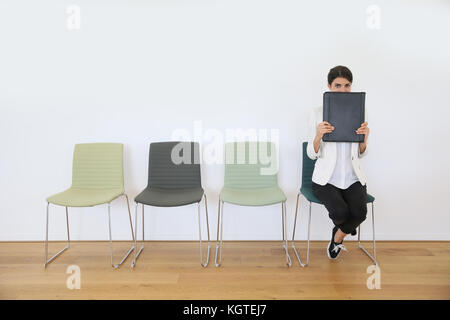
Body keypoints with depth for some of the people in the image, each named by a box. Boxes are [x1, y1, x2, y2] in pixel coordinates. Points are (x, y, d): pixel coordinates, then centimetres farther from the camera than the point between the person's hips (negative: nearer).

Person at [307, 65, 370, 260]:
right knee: (341, 212, -24)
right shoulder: (318, 113, -2)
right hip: (326, 178, -2)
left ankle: (337, 238, 15)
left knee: (360, 212, -22)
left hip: (353, 178, 3)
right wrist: (318, 136, -23)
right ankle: (345, 229, 20)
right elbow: (312, 154, -4)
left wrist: (365, 138, -12)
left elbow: (361, 154, 9)